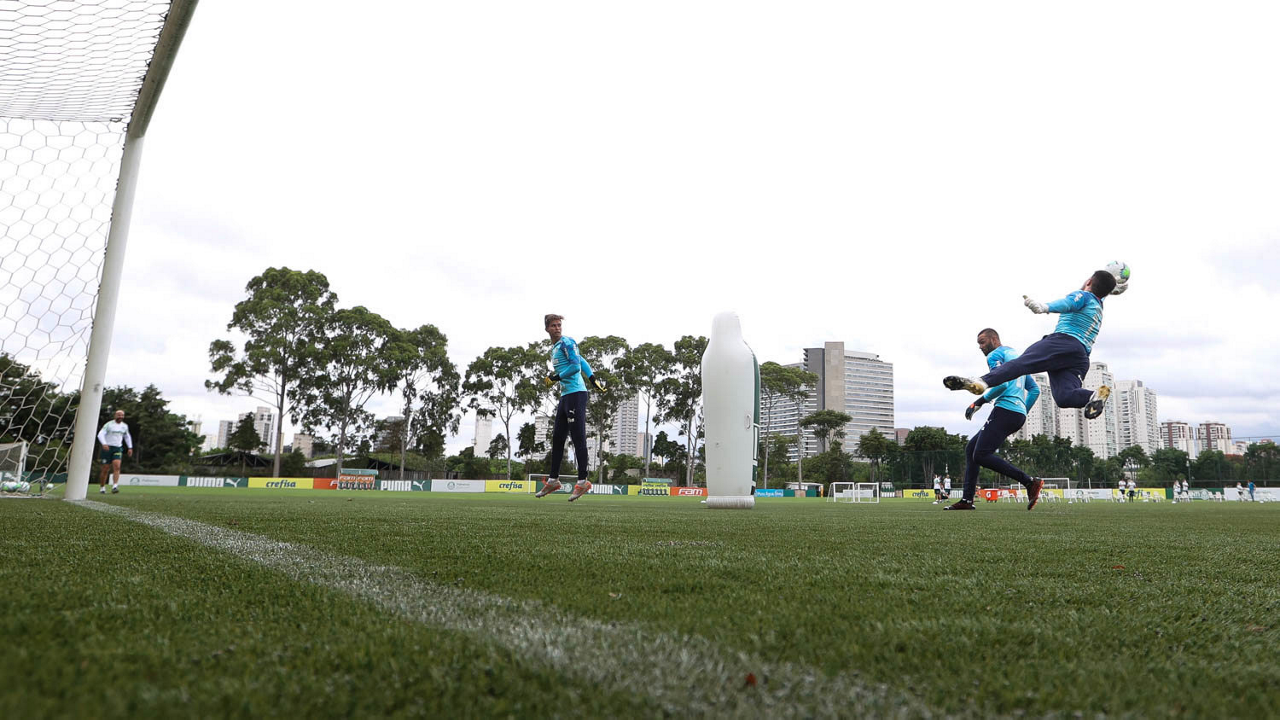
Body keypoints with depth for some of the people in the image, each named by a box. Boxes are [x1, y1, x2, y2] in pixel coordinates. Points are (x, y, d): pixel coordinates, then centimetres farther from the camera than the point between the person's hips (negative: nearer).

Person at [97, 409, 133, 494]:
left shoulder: (124, 426, 11)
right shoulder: (108, 424, -4)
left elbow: (127, 437, 27)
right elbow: (100, 434, -15)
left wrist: (130, 447, 21)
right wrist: (104, 444, -32)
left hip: (118, 449, 3)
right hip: (107, 448, -3)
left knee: (117, 466, -18)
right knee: (105, 469, 0)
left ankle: (114, 487, -28)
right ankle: (102, 487, 17)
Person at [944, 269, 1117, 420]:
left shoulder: (1084, 295, 12)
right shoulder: (1098, 308, 35)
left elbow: (1067, 303, -14)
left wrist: (1044, 307, -34)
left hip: (1064, 341, -8)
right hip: (1082, 357, 8)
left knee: (1020, 363, -29)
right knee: (1064, 397, -13)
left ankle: (980, 382, -51)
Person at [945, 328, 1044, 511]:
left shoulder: (995, 355, -1)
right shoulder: (1016, 355, 27)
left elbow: (1001, 383, -18)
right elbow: (1035, 389, 26)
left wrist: (979, 402, -9)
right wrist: (1023, 411, 26)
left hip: (1006, 409, -10)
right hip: (1019, 413, 10)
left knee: (981, 455, -15)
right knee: (971, 448, 13)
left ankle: (1030, 482, -16)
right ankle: (967, 500, 9)